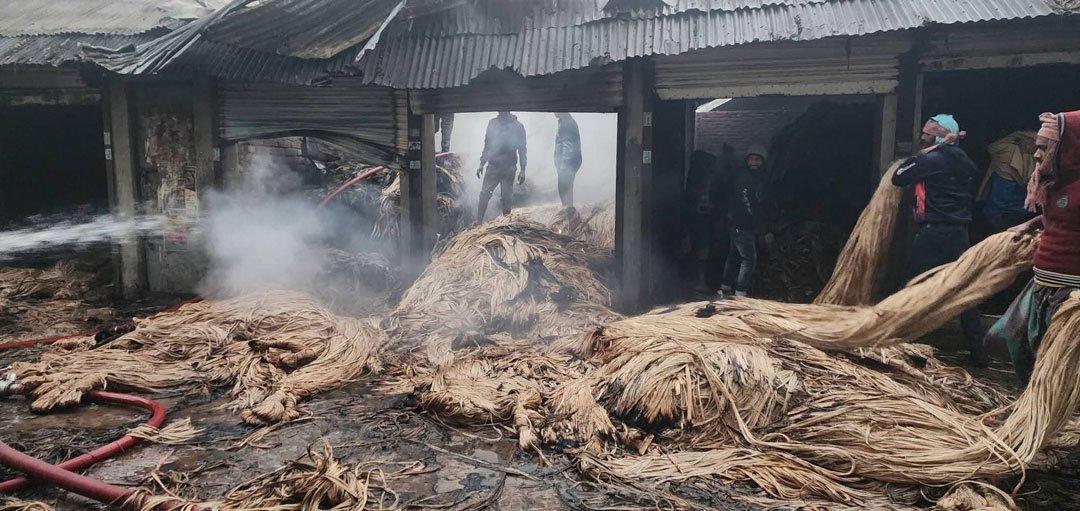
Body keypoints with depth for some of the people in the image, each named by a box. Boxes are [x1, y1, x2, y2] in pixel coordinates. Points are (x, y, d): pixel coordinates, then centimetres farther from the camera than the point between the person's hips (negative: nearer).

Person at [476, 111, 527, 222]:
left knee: (506, 198, 2)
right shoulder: (492, 123, 6)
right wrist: (482, 164, 11)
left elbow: (522, 149, 1)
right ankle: (478, 223, -3)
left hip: (509, 168, -2)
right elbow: (487, 144, 14)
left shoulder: (517, 126, -2)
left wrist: (523, 170, -3)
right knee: (484, 195, -5)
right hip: (492, 166, 2)